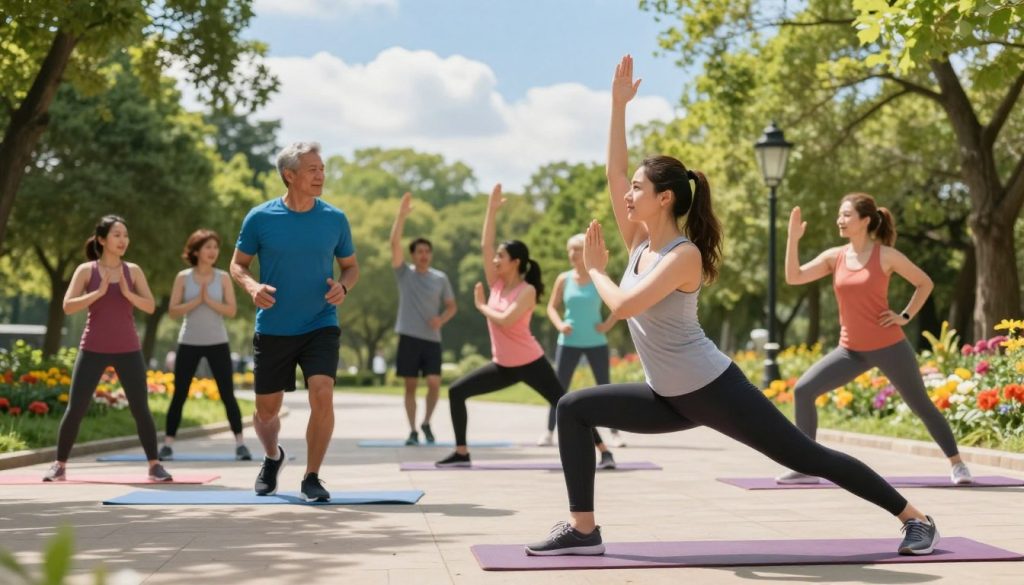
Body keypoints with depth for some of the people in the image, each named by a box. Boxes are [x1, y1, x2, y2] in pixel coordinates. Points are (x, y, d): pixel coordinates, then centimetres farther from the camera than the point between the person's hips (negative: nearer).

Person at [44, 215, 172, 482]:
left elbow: (150, 307, -2)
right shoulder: (86, 270, -1)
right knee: (75, 408, -1)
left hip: (128, 350, 1)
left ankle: (154, 465, 7)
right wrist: (99, 292, -19)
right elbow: (68, 306, -9)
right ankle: (60, 465, 14)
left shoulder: (133, 270, 4)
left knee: (141, 408, -2)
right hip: (93, 349, -1)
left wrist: (127, 292, -17)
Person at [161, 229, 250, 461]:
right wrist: (196, 301, -17)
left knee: (227, 394, -1)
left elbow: (231, 311, -5)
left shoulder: (223, 278, 2)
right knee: (179, 395, 1)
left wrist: (209, 300, -17)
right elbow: (173, 311, -5)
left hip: (217, 343, 0)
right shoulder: (183, 277, 1)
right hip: (189, 343, 0)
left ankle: (240, 443, 5)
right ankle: (168, 444, 8)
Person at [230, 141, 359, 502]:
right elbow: (238, 264, 5)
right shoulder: (260, 218, -5)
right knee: (266, 410, 8)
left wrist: (343, 286, -12)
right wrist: (252, 287, -16)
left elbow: (351, 267, 10)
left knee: (322, 395, -20)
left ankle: (312, 478, -3)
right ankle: (273, 458, 43)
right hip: (272, 330, 0)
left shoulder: (335, 219, -1)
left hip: (320, 326, 0)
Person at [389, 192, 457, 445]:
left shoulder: (440, 278, 5)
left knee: (434, 383, -9)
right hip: (409, 338, -1)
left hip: (432, 339, 1)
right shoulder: (404, 273, 0)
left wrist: (442, 319, -9)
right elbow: (394, 243, -11)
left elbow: (451, 306, 13)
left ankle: (427, 423, 12)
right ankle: (412, 430, 10)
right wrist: (402, 213, -18)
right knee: (411, 386, 2)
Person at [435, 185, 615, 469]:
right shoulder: (497, 284, 4)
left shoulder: (527, 291, -15)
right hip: (503, 366, 7)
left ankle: (604, 451, 0)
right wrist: (492, 208, 0)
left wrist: (481, 306, -12)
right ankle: (461, 453, 4)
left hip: (530, 363, -7)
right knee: (456, 391, 1)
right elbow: (484, 245, 1)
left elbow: (505, 320, -28)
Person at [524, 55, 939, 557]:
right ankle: (583, 529, 0)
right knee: (573, 409, -1)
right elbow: (613, 171, 5)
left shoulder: (684, 255, -20)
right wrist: (618, 105, 4)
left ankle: (916, 519, 13)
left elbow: (624, 306, -30)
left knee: (804, 456, -1)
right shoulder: (641, 243, 4)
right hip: (670, 397, 8)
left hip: (713, 390, -8)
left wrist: (595, 270, -11)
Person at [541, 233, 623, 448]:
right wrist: (559, 324, -10)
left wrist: (609, 324, -8)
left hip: (596, 342, -1)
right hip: (568, 342, 1)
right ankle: (549, 432, 8)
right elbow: (552, 307, 8)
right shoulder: (563, 279, 1)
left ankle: (615, 433, 9)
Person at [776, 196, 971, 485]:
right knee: (803, 390, -10)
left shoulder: (886, 255, -7)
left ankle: (957, 464, 22)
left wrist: (905, 316, -6)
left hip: (889, 347, -4)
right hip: (852, 350, 4)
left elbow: (925, 283, 3)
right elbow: (793, 277, -6)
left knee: (921, 405, 4)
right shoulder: (834, 256, 3)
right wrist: (793, 237, -12)